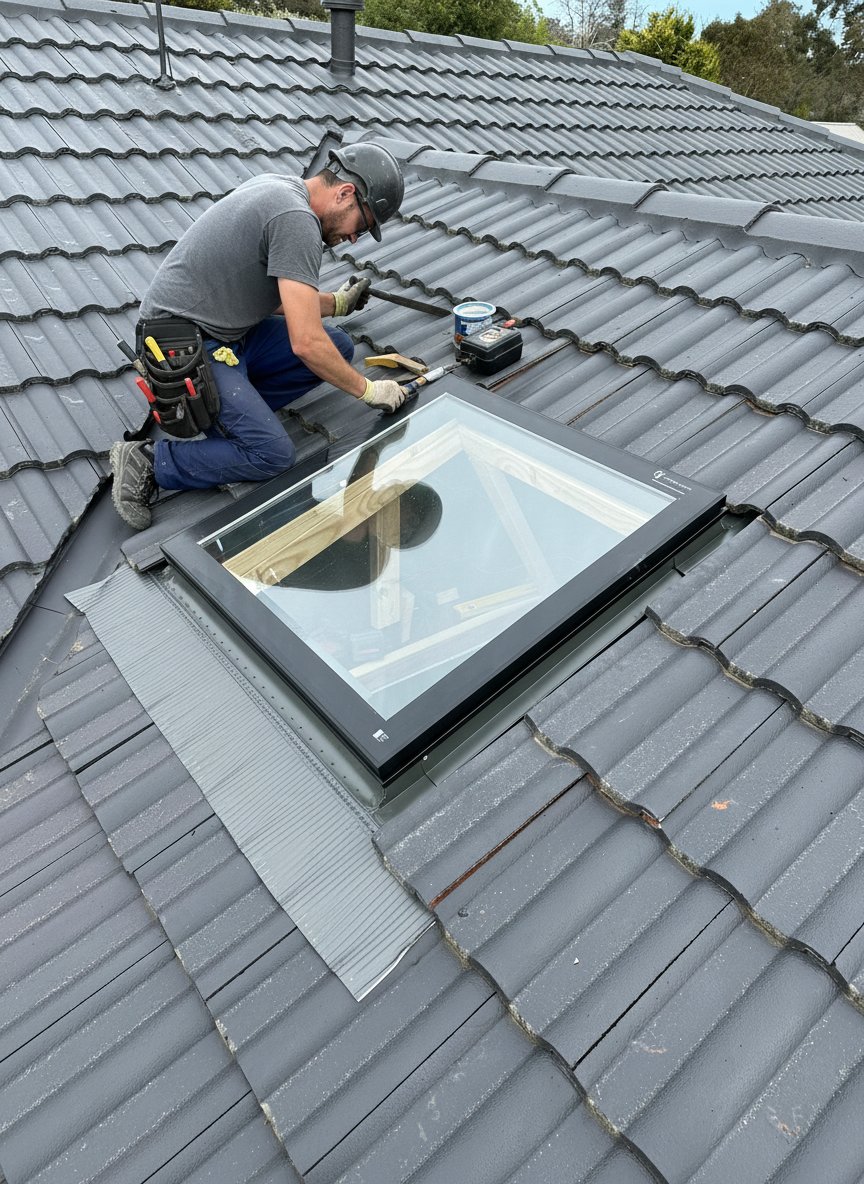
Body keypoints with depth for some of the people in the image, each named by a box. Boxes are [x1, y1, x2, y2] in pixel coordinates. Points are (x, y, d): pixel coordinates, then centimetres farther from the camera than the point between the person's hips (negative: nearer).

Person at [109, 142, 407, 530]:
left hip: (225, 332, 10)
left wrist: (335, 303, 24)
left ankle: (226, 410, 2)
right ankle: (148, 460, -7)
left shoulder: (277, 187, 11)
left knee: (339, 346, 2)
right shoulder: (297, 220, -20)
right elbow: (306, 344, -25)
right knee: (273, 454, -19)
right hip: (185, 348, -10)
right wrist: (368, 391, -14)